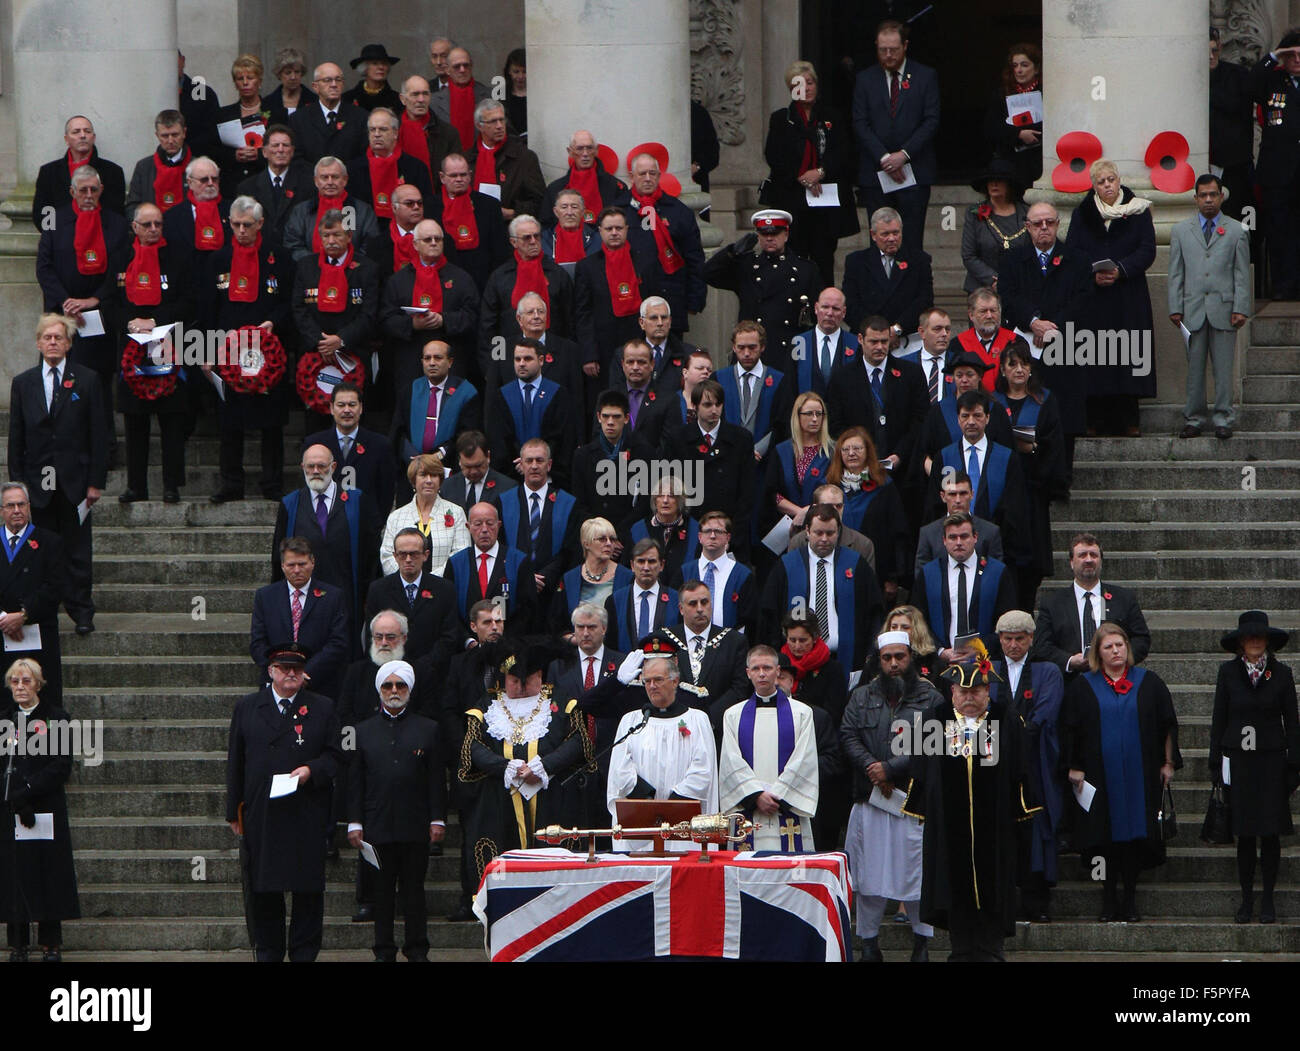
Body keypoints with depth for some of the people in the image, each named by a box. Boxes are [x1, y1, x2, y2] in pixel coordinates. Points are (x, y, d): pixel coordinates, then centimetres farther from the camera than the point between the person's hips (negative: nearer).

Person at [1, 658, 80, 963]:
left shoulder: (56, 719, 0)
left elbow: (62, 767, -7)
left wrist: (26, 793, -16)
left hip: (46, 808, -3)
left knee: (48, 874, -2)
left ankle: (51, 943, 5)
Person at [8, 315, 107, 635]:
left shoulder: (86, 381, 2)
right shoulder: (23, 383, 7)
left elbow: (98, 433, 0)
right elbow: (16, 438, 7)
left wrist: (96, 482, -5)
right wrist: (18, 482, 1)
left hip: (74, 483, -1)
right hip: (38, 483, 1)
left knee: (77, 550, 2)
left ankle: (81, 612, 9)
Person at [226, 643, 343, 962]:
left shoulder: (322, 709, 8)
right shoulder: (247, 708, 10)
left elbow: (334, 756, 8)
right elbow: (235, 761, 11)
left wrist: (311, 770, -14)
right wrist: (234, 811, 8)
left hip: (307, 815, -1)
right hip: (261, 814, 1)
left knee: (308, 889, -1)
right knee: (262, 889, 4)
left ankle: (304, 953, 7)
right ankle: (268, 952, 13)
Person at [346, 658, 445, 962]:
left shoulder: (427, 729, 8)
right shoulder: (364, 731, 10)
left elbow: (436, 779, 6)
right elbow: (355, 781, 8)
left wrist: (438, 820, -1)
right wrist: (354, 822, 0)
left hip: (415, 826, -1)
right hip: (378, 827, 1)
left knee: (414, 889, 3)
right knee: (382, 891, 4)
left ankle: (417, 949, 10)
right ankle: (384, 951, 10)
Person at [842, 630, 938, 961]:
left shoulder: (930, 698, 4)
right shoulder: (862, 697, 14)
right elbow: (848, 736, 3)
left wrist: (891, 769, -13)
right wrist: (870, 766, -13)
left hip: (915, 798, -2)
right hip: (869, 798, 2)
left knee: (917, 870, -2)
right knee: (869, 872, 3)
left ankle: (921, 943, 8)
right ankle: (869, 943, 10)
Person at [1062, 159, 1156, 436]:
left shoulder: (1138, 211, 6)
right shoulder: (1082, 214, 10)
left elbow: (1147, 251, -1)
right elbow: (1071, 252, 4)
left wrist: (1120, 270, -15)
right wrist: (1093, 274, -13)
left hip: (1128, 297, -1)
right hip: (1091, 296, 1)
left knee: (1128, 354, -5)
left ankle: (1127, 419, -1)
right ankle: (1094, 419, -2)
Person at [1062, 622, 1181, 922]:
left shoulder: (1148, 683, 6)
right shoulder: (1083, 687, 6)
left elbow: (1168, 725, 8)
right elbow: (1069, 729, 6)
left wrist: (1168, 763, 3)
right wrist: (1074, 767, -1)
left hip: (1140, 773, 0)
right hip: (1100, 774, 0)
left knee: (1135, 835, -2)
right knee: (1105, 839, -2)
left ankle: (1129, 900, 6)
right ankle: (1109, 900, 6)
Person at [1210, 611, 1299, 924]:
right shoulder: (1228, 672, 3)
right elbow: (1219, 719, 6)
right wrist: (1215, 763, 3)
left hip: (1271, 760, 0)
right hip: (1238, 762, 0)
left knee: (1270, 833, 0)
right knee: (1245, 834, 2)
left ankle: (1268, 899, 9)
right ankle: (1247, 898, 11)